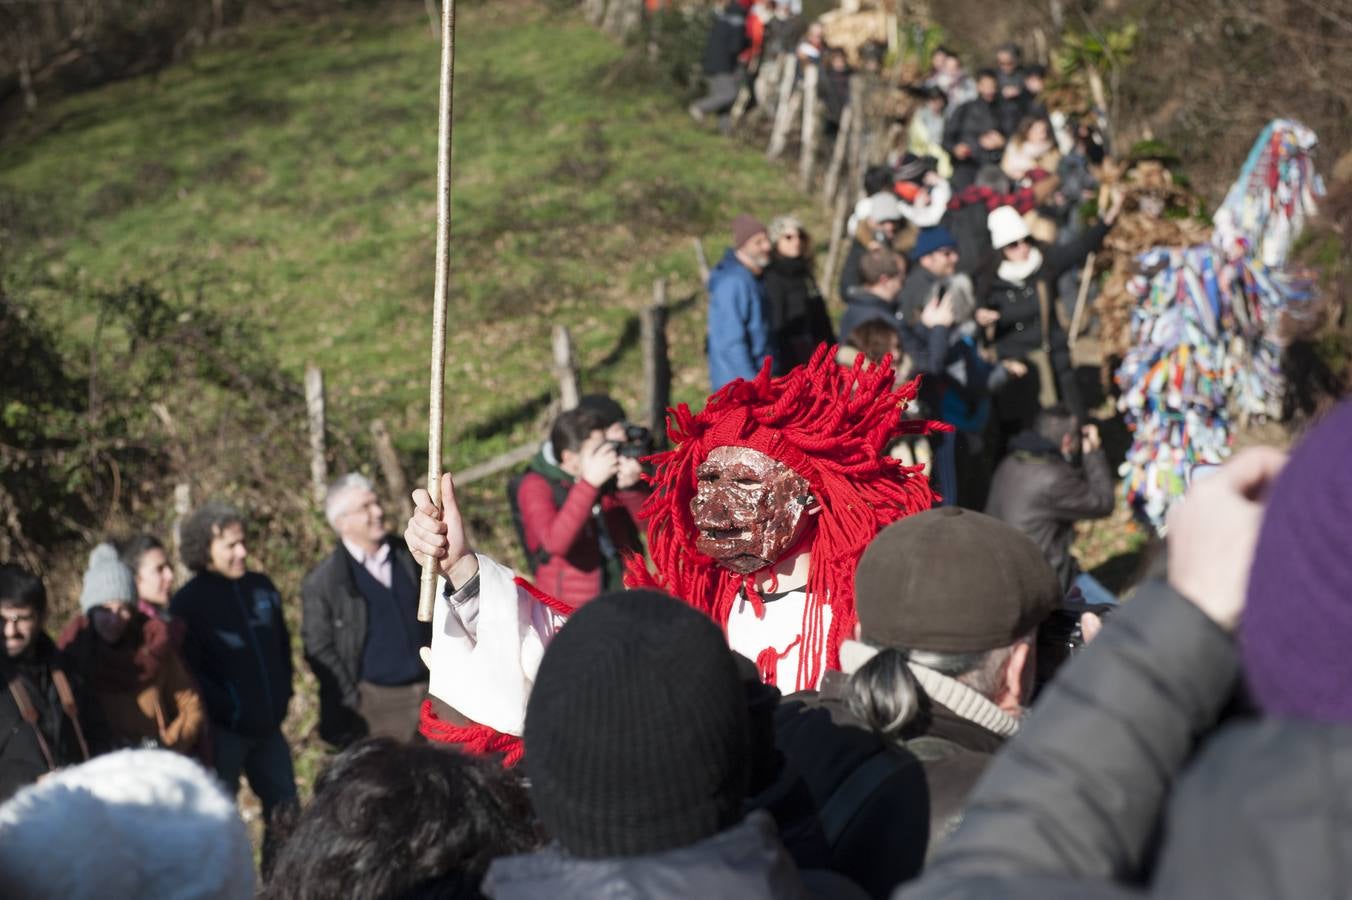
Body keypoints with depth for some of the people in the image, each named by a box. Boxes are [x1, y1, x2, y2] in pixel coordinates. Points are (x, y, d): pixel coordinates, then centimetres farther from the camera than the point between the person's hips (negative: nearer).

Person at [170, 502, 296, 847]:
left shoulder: (261, 587, 8)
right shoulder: (189, 602, -10)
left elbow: (282, 645, 20)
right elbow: (188, 672, -13)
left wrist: (282, 695, 10)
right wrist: (229, 711, -16)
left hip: (268, 727, 6)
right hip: (222, 731, -6)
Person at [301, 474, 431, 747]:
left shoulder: (409, 558, 9)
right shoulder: (322, 582, -4)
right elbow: (318, 649, -4)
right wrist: (353, 703, -8)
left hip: (428, 692, 4)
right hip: (374, 702, -4)